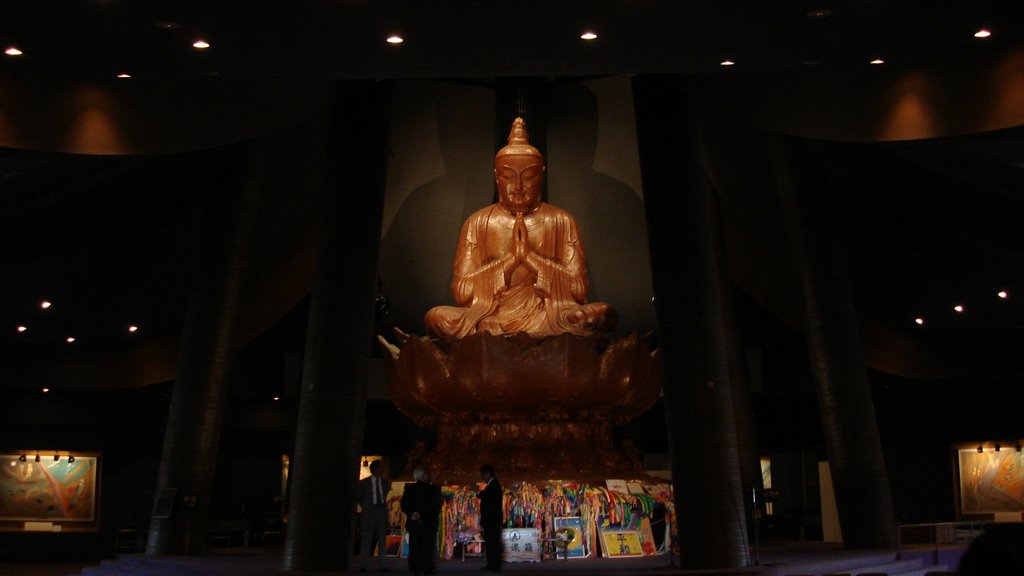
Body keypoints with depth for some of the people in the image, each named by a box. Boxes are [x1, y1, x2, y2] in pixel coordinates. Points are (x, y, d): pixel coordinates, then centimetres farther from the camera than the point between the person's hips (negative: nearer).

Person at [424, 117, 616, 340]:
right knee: (435, 316, -27)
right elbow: (461, 291, -1)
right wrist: (511, 258, -8)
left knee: (605, 313, -27)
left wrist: (529, 256, -8)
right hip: (489, 320, 0)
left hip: (549, 320, 0)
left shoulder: (561, 221, 8)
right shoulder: (478, 222, 8)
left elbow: (579, 290, 0)